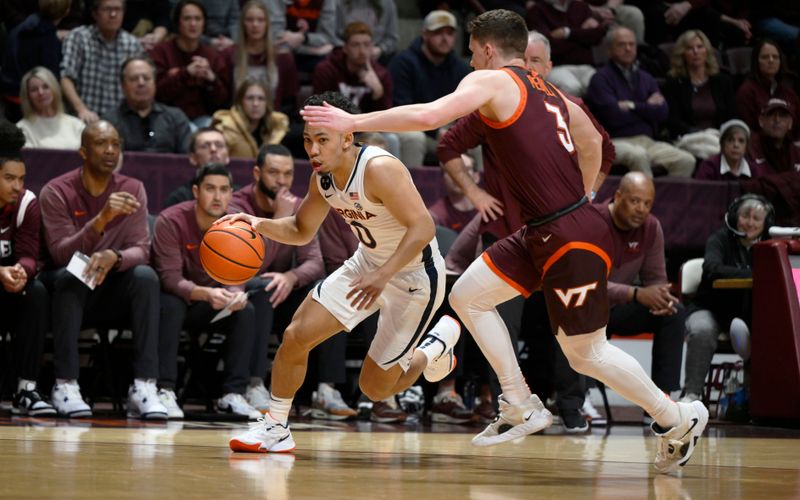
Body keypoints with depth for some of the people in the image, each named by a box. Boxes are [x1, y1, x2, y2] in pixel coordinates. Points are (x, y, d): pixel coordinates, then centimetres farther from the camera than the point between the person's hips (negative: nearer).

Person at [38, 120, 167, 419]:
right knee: (70, 275, -34)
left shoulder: (133, 190, -3)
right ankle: (65, 385, -34)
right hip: (68, 290, -2)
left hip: (113, 294, 2)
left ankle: (144, 386, -32)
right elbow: (60, 253, -22)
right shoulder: (56, 192, -11)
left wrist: (115, 257, -35)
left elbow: (141, 249, -11)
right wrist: (102, 219, -37)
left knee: (146, 275, -27)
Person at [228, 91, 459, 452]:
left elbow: (422, 228, -34)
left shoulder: (379, 169, -30)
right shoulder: (323, 178, -5)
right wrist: (260, 225, -8)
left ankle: (437, 345, 27)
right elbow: (301, 231, 11)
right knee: (296, 336, -6)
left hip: (415, 276, -7)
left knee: (374, 387, -1)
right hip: (368, 262, 7)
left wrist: (383, 275, -43)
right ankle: (275, 428, 11)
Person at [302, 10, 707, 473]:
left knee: (586, 353, 4)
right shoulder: (548, 91, 16)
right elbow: (592, 141, 28)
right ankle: (522, 406, 15)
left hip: (573, 239, -9)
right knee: (467, 295, 9)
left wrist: (354, 121, -17)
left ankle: (678, 421, 19)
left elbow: (428, 115, -22)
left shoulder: (492, 81, -9)